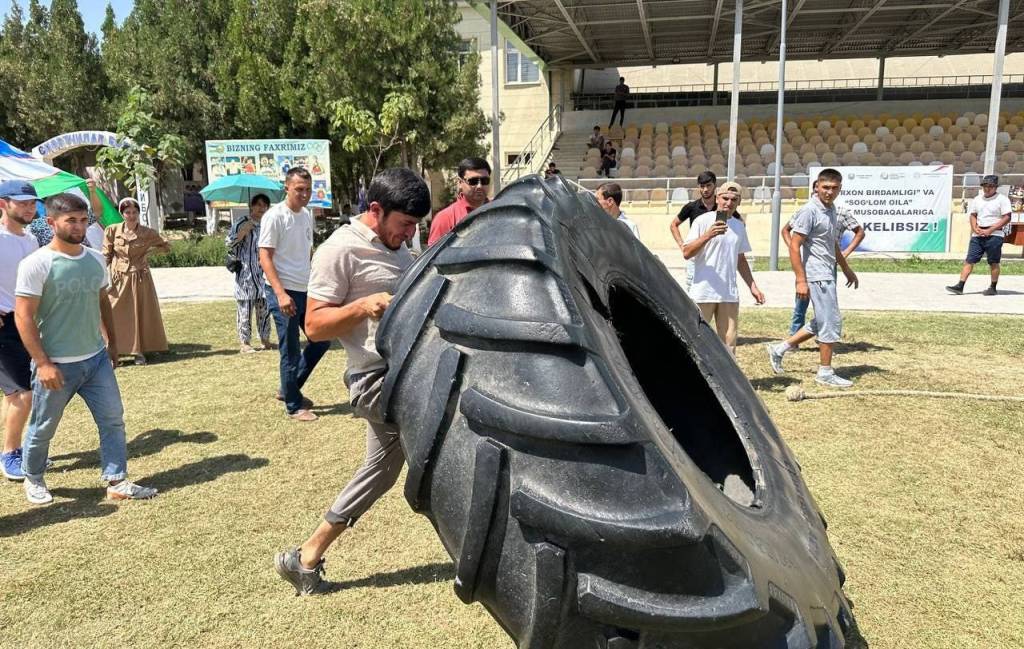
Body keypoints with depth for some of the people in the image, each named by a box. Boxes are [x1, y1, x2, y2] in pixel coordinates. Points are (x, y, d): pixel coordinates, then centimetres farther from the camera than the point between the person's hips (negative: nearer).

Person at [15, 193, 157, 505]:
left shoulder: (95, 259, 4)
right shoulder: (36, 264, -15)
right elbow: (23, 316, -15)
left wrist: (112, 342, 16)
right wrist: (43, 363, -19)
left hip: (96, 359, 5)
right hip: (57, 365, -5)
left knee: (113, 419, 4)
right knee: (42, 428, 12)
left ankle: (117, 482, 13)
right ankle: (33, 480, 35)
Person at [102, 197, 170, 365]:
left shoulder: (147, 233, -3)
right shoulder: (112, 230, -3)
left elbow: (166, 246, 10)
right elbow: (106, 255, 1)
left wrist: (148, 251, -2)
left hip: (140, 278, 0)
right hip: (118, 279, 0)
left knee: (141, 314, 6)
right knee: (116, 315, 0)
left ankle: (140, 351, 16)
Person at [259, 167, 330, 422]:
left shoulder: (307, 216, 11)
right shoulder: (274, 216, -11)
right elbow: (265, 258, -14)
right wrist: (281, 293, -22)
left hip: (306, 290, 8)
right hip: (283, 291, -8)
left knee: (322, 339, 12)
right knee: (290, 351, 0)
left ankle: (289, 389, 27)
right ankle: (294, 406, 14)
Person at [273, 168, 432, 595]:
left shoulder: (393, 246, 15)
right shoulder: (341, 250, -12)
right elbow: (315, 325, -14)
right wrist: (364, 306, -29)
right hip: (379, 379, -9)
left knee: (379, 472, 16)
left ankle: (307, 558, 29)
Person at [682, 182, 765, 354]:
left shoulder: (739, 226, 13)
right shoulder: (703, 221, -4)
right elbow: (686, 253, -13)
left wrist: (752, 286, 19)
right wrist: (708, 235, -24)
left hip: (730, 294, 5)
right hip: (703, 293, -5)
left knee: (729, 342, 6)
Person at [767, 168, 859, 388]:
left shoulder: (831, 210, 13)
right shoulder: (809, 211, -14)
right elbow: (794, 246, -18)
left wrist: (847, 270, 29)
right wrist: (801, 280, -22)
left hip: (827, 275, 9)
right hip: (817, 276, -9)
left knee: (821, 323, 15)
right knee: (831, 323, -3)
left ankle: (779, 349, 21)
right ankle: (825, 373, 9)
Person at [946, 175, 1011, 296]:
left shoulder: (1002, 199, -3)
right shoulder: (977, 199, 15)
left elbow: (1007, 218, -9)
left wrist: (990, 230, -15)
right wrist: (975, 228, -2)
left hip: (994, 235, -5)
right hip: (977, 235, 5)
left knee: (993, 263, 2)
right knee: (969, 261, -2)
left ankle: (993, 288, 12)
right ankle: (960, 286, -6)